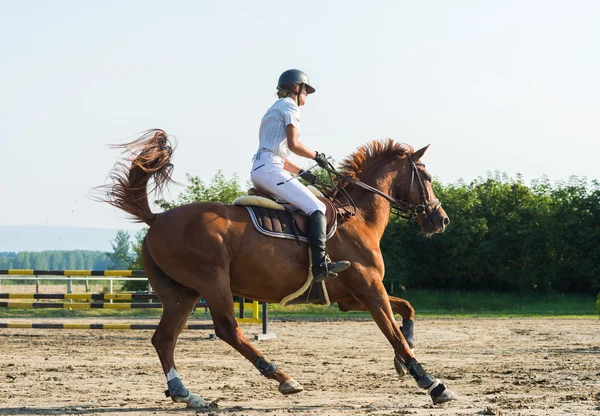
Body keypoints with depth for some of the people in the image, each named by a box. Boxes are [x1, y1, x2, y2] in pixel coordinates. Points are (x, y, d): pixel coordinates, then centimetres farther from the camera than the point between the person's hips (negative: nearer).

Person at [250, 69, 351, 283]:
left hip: (258, 169, 10)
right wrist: (316, 156, 0)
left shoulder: (275, 109, 28)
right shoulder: (290, 107, -1)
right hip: (270, 169, -10)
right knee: (316, 208, -15)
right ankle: (321, 264, -31)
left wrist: (301, 172, 21)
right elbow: (293, 144, -15)